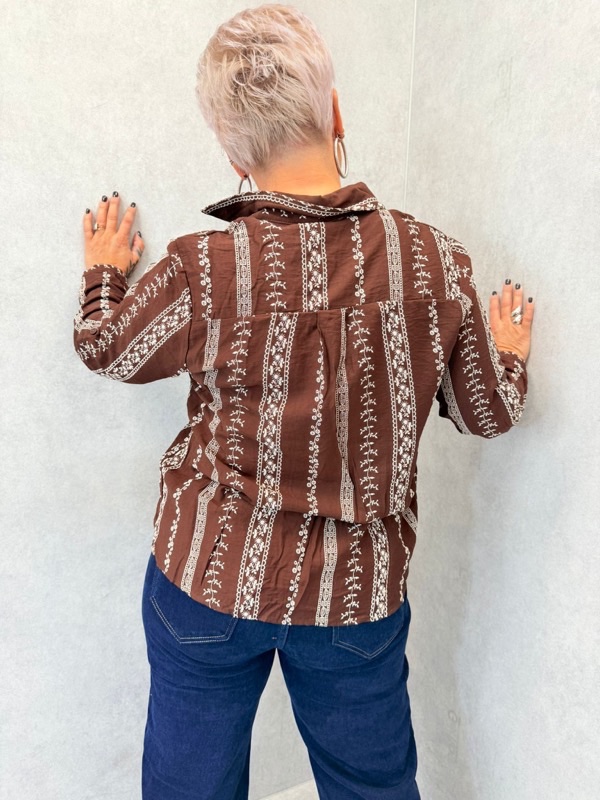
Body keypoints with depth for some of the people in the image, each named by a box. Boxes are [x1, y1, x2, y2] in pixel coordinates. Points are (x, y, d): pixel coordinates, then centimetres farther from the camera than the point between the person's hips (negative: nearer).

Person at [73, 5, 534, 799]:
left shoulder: (202, 270, -18)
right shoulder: (435, 259, -12)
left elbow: (107, 348, 3)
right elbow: (488, 412, 1)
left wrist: (103, 272, 24)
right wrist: (509, 351, 23)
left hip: (211, 576, -1)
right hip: (361, 588, 2)